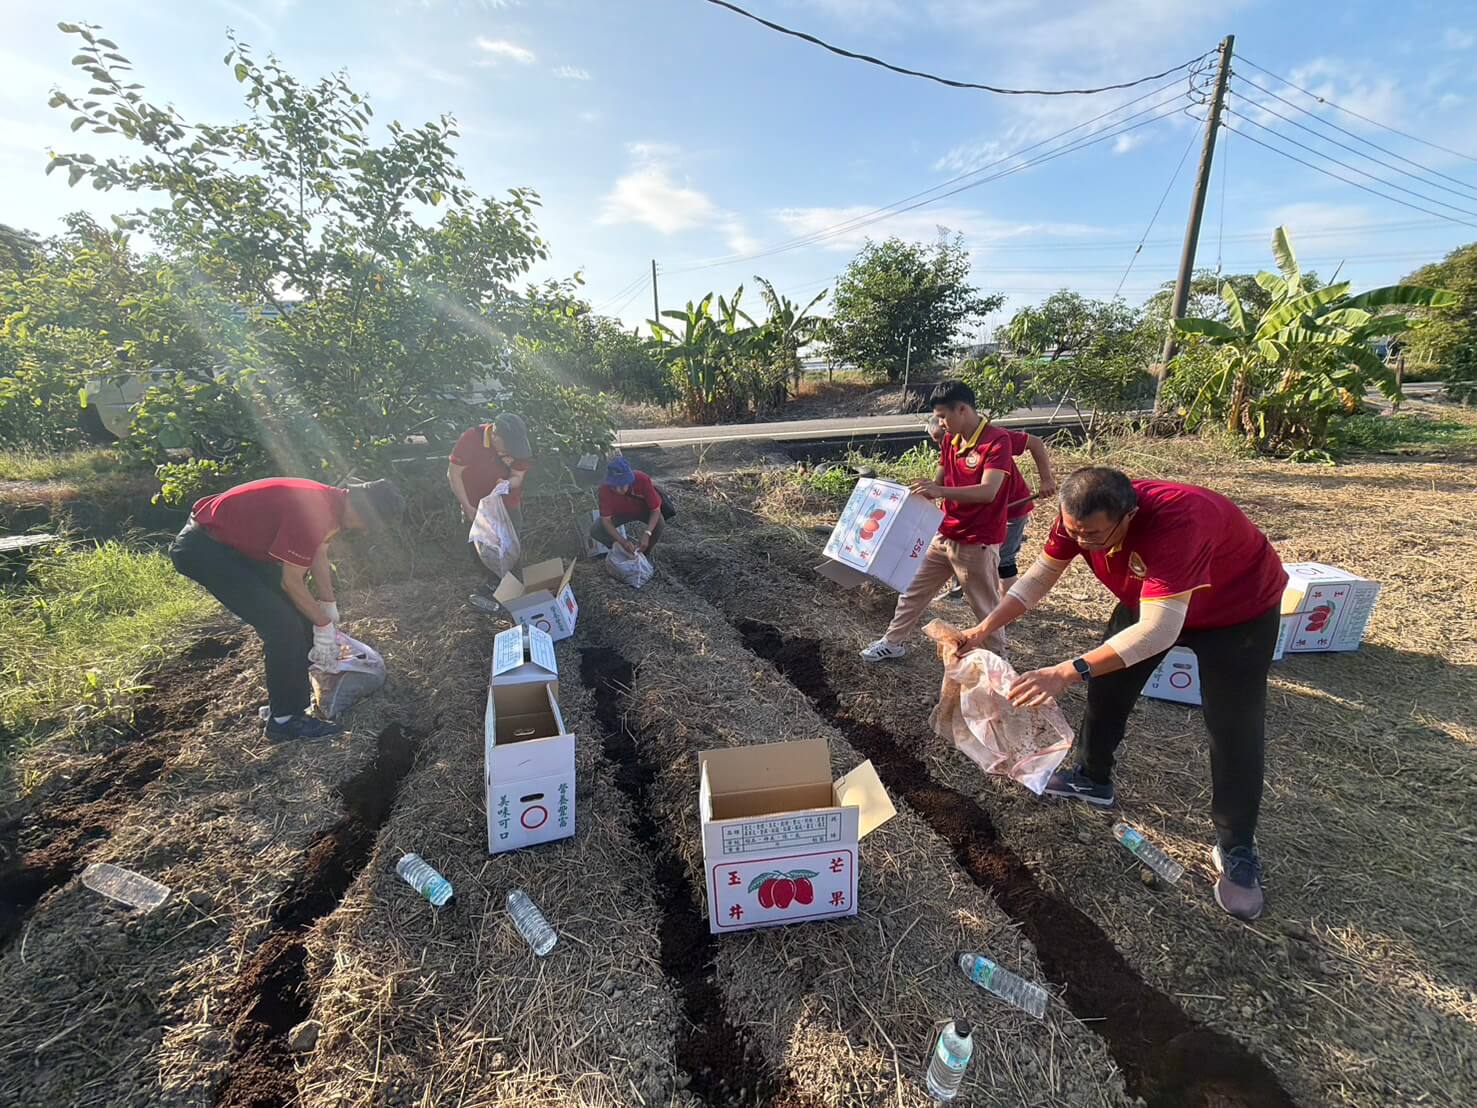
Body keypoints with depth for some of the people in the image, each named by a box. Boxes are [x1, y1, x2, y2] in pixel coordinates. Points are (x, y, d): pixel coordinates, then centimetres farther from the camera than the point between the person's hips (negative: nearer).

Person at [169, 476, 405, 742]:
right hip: (201, 549, -10)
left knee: (300, 616, 12)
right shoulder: (312, 511, -32)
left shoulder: (330, 501, -3)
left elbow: (318, 555, 10)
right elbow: (291, 582, -21)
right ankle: (285, 720, 0)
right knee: (283, 626, -14)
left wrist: (328, 614, 14)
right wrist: (323, 624, -8)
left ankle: (296, 697, 29)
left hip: (237, 542, 10)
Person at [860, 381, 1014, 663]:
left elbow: (988, 491, -29)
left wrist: (941, 491, -40)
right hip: (944, 535, 8)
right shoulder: (951, 439, 6)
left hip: (977, 543, -7)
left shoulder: (997, 441, -18)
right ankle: (893, 642, 29)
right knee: (913, 589, 14)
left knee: (985, 607, 8)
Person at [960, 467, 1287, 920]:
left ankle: (1236, 850, 13)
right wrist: (985, 628, -24)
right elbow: (1039, 577, -14)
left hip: (1239, 609, -5)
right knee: (1107, 685, 9)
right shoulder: (1080, 517, -25)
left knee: (1234, 731, -6)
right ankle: (1093, 780, 31)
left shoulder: (1175, 521, -45)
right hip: (1149, 600, 6)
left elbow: (1159, 631, -49)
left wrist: (1067, 672, -55)